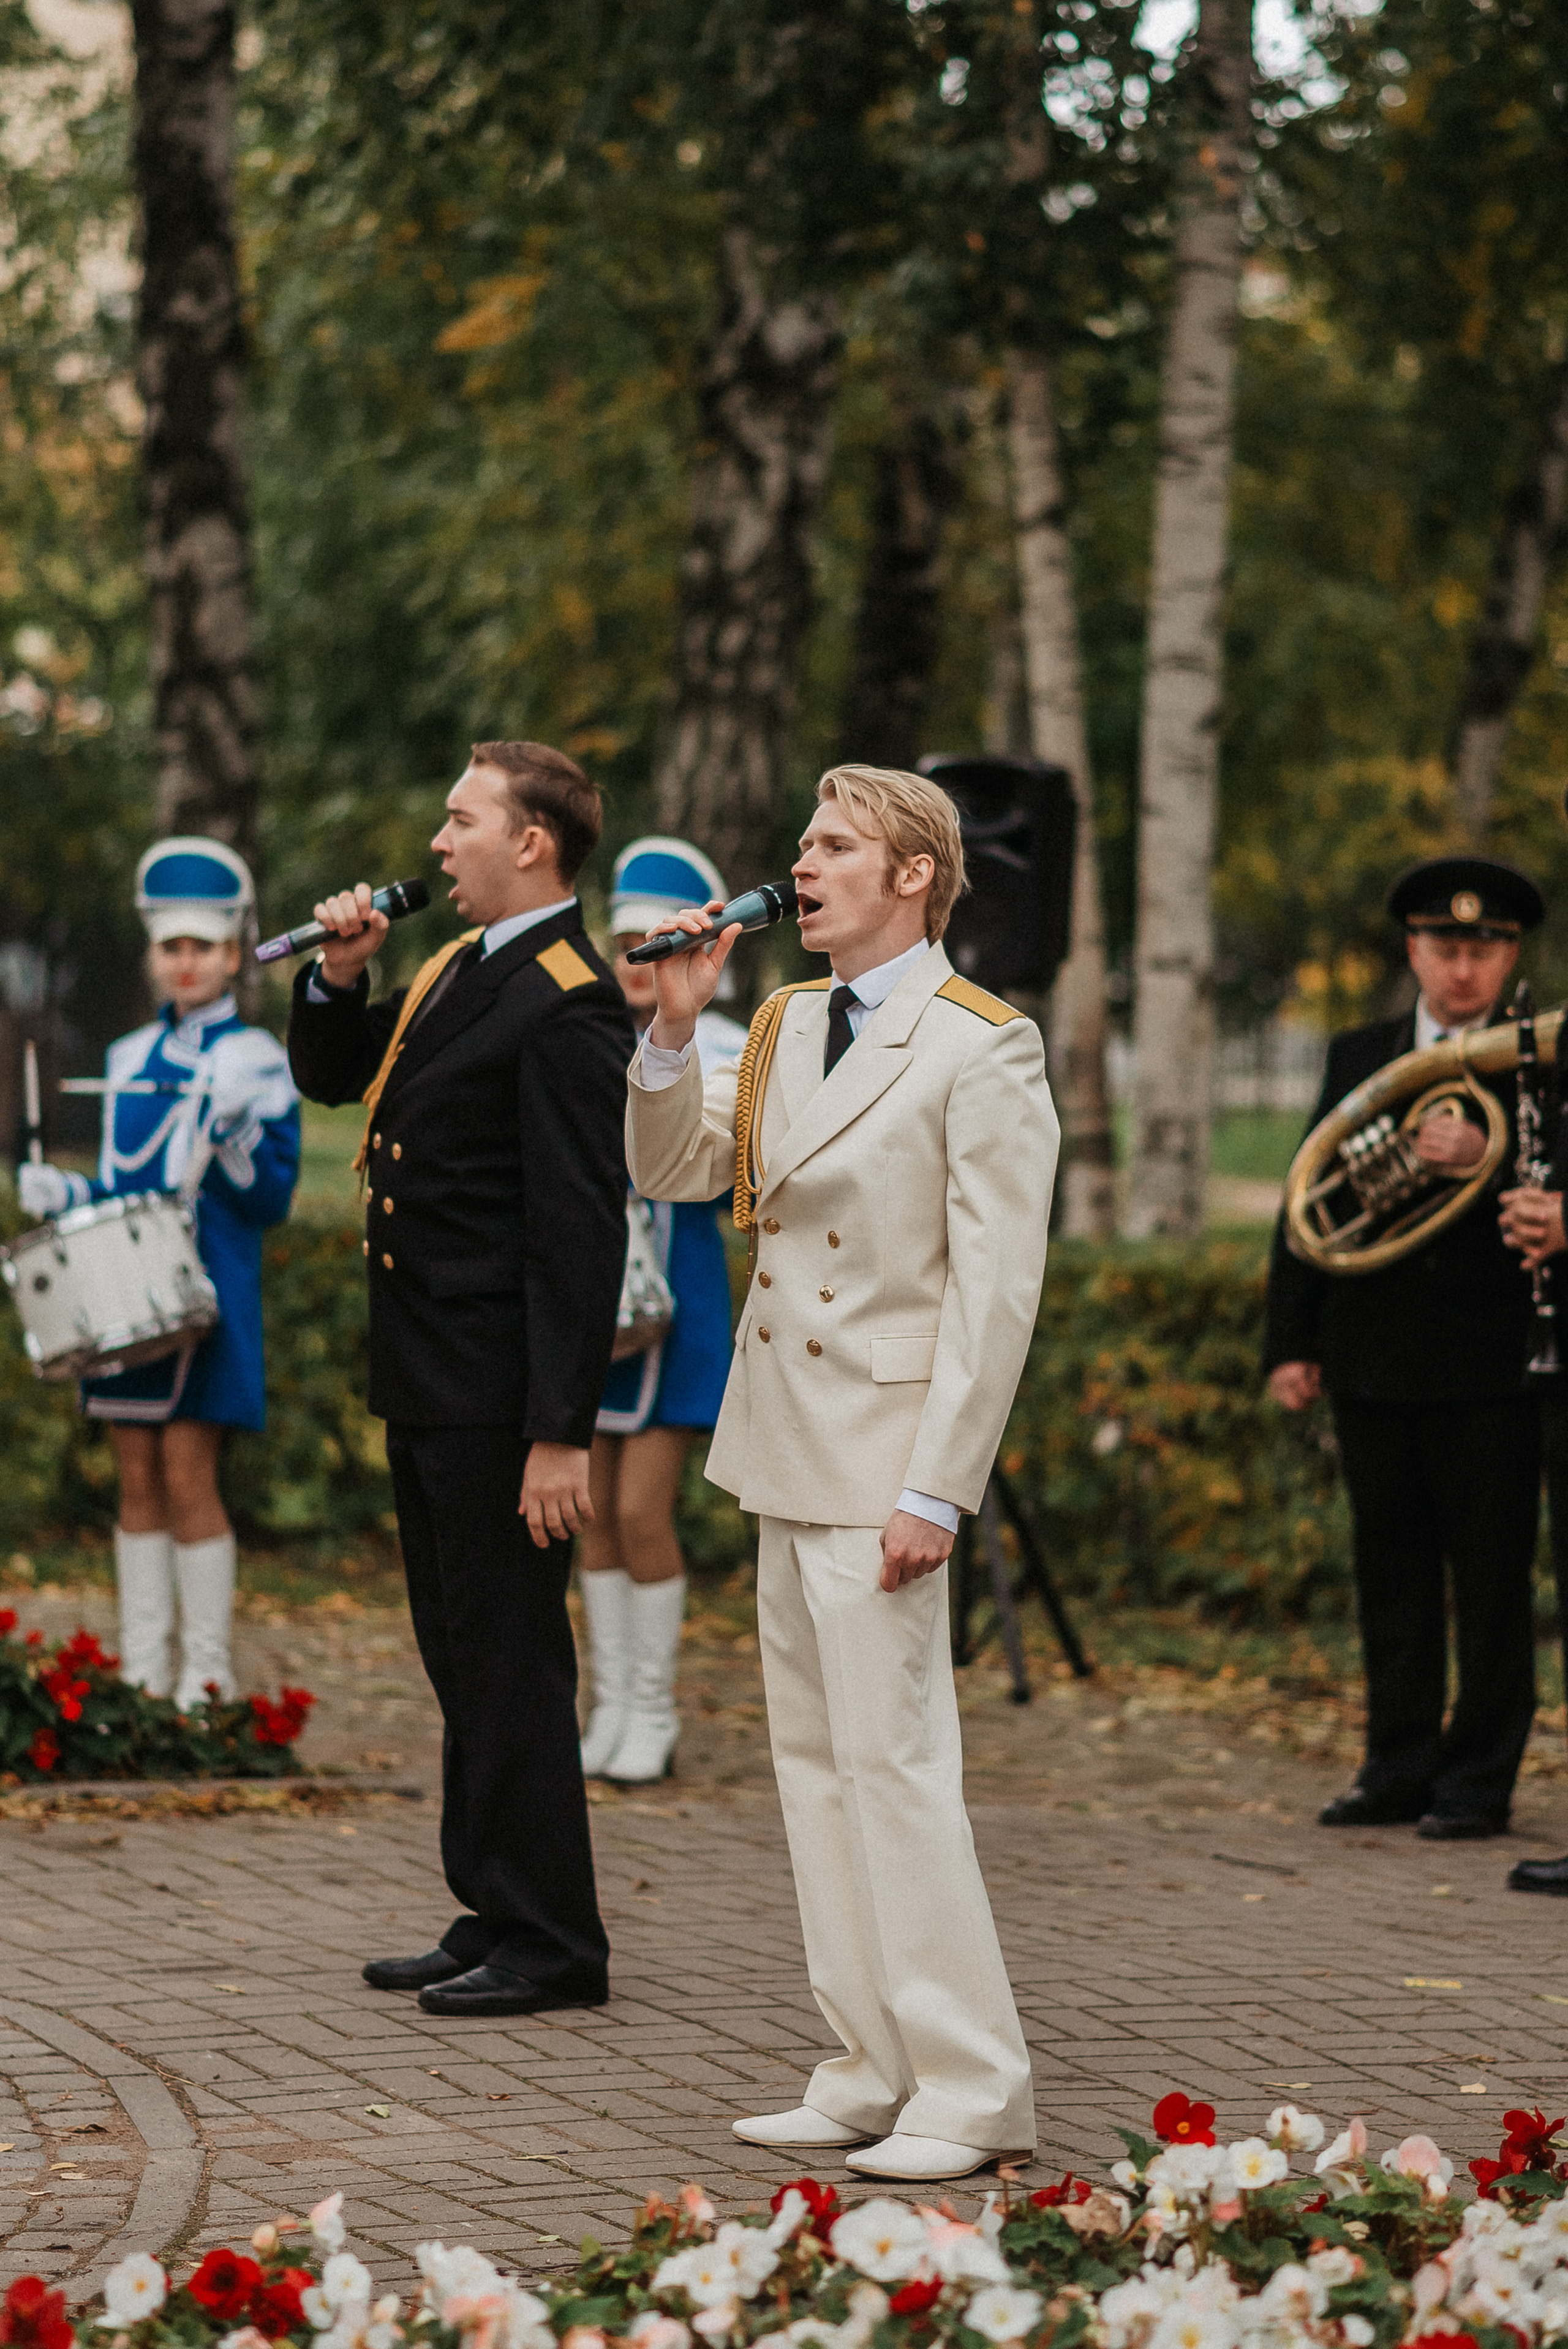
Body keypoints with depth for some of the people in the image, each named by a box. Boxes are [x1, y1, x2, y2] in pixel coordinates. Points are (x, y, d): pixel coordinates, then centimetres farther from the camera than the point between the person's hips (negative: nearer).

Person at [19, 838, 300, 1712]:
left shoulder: (256, 1063, -2)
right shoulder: (128, 1060, 14)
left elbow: (273, 1200, -6)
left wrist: (235, 1138, -23)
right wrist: (62, 1195, 2)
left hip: (206, 1300, -5)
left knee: (188, 1475, -9)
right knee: (138, 1481, 6)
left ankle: (208, 1679, -2)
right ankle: (144, 1675, 11)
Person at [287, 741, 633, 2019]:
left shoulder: (567, 1007, -17)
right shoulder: (456, 970, 13)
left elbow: (582, 1236, -21)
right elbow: (331, 1076, 28)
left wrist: (561, 1434, -23)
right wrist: (339, 977, 6)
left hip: (498, 1394, -10)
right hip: (428, 1384, 10)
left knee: (512, 1660, -4)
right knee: (464, 1658, 16)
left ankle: (550, 1945, 3)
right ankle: (496, 1916, 25)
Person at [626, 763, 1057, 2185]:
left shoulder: (983, 1050, -12)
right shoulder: (785, 1026, 12)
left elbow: (997, 1291, -15)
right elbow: (670, 1169, 19)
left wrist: (937, 1493, -19)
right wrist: (678, 1025, 2)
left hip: (884, 1450, -9)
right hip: (787, 1448, 9)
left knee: (893, 1760, -9)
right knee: (816, 1761, 11)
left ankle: (971, 2095, -3)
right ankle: (874, 2075, 18)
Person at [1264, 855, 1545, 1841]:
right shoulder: (1359, 1056, 13)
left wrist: (1485, 1158, -28)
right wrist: (1290, 1342, 7)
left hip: (1492, 1362, -4)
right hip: (1375, 1364, 4)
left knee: (1492, 1577, -1)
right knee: (1392, 1568, 9)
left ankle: (1479, 1780, 5)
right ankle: (1400, 1768, 16)